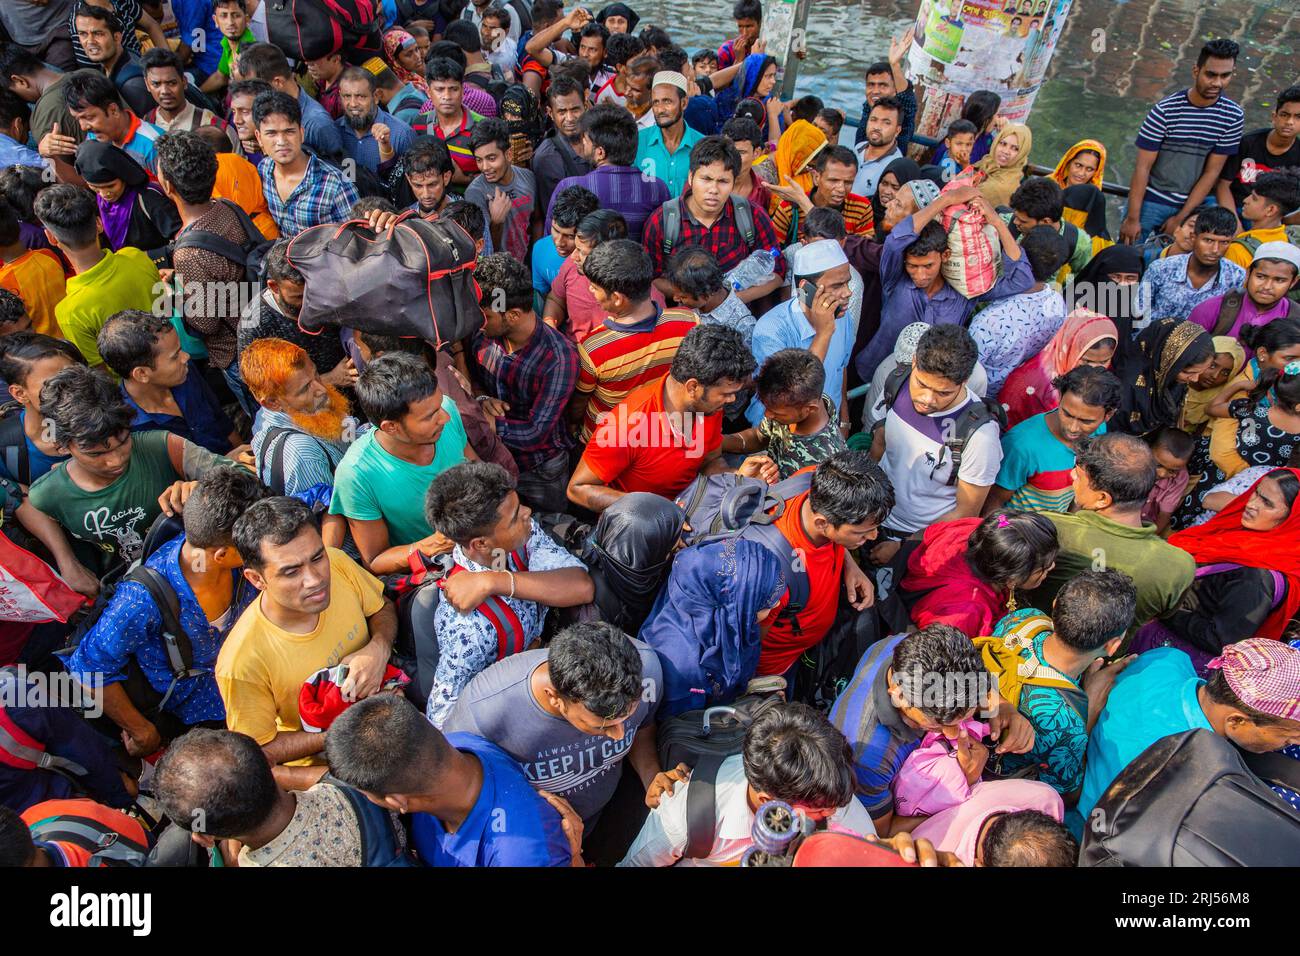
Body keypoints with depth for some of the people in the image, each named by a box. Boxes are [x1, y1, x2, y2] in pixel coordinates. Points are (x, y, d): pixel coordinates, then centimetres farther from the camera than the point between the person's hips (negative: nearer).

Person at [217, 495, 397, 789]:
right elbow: (259, 752, -13)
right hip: (321, 763, -4)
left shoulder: (337, 564, -18)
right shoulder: (241, 663, -29)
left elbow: (383, 608, 3)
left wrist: (379, 649, -18)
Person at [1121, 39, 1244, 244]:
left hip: (1188, 206, 3)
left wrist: (1180, 219, -7)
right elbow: (1143, 167, -12)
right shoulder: (1165, 110, -12)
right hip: (1149, 201, -3)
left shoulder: (1234, 117, -3)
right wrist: (1132, 218, -14)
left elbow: (1212, 172, -2)